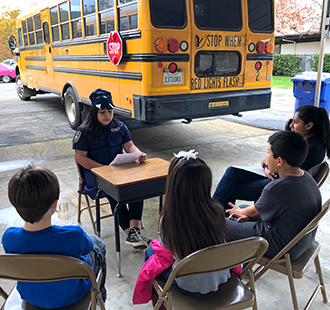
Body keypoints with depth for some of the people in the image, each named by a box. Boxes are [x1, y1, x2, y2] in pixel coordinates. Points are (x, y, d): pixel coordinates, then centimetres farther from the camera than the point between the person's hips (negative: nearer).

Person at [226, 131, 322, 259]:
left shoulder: (276, 189, -33)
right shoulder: (307, 177, -5)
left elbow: (254, 212, -12)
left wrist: (239, 211, 10)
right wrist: (246, 214, 4)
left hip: (279, 248, -9)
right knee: (242, 208, 25)